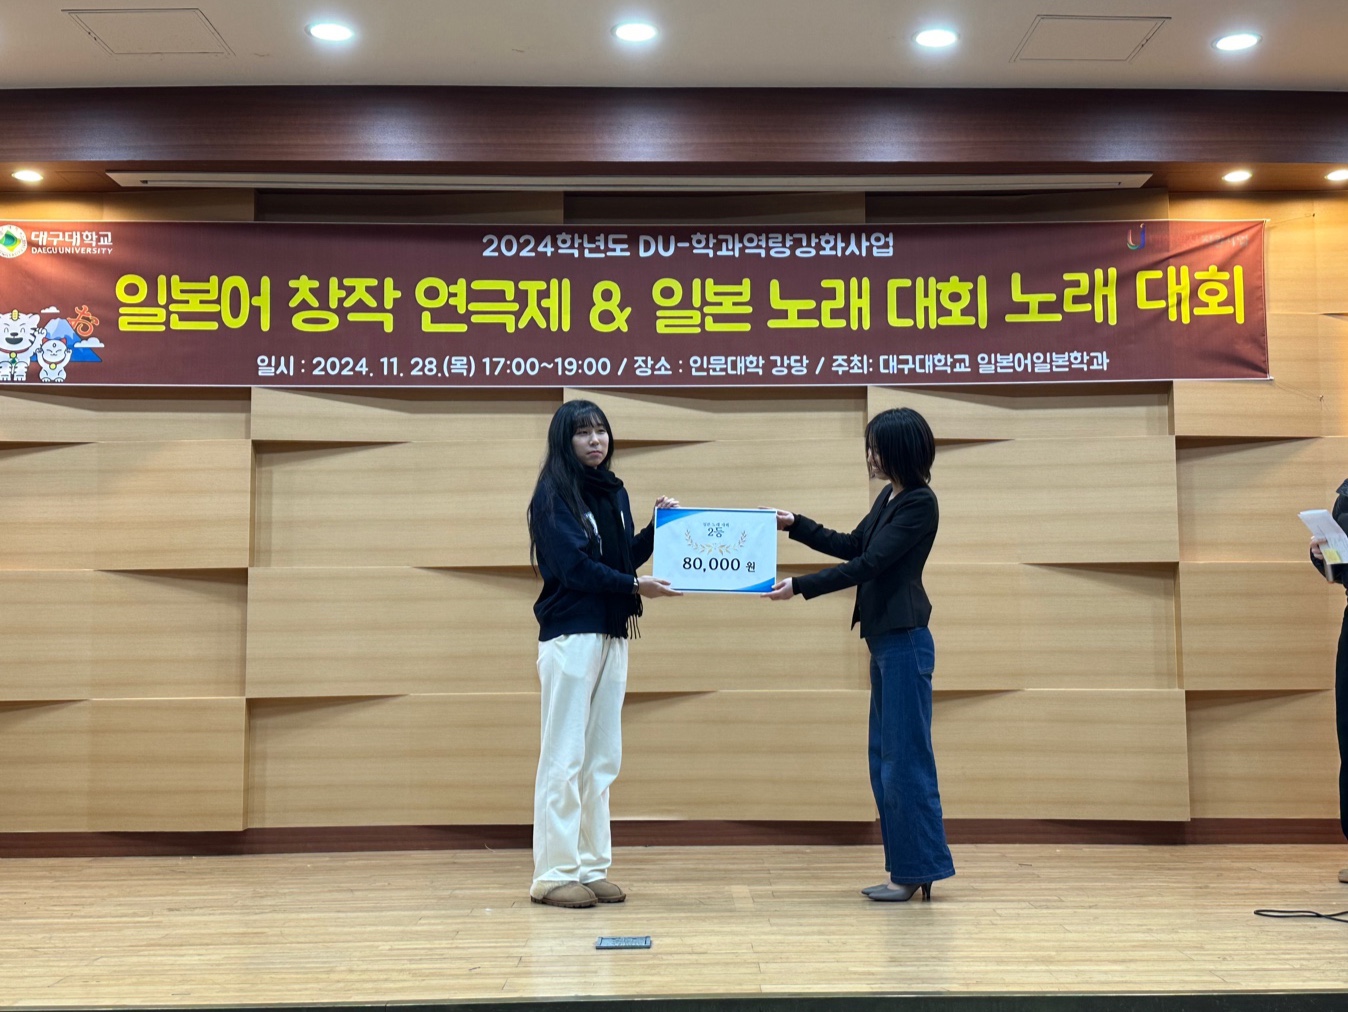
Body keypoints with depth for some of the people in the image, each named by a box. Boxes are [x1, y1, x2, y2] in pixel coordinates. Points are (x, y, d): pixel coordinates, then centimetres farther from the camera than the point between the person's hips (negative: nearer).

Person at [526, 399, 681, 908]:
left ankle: (592, 868, 16)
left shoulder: (615, 492, 14)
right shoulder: (553, 495, -7)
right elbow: (574, 566, -14)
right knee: (563, 758, -5)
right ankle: (554, 874, 1)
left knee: (602, 760, 9)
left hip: (612, 635, 7)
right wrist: (636, 587, -20)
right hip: (570, 635, -7)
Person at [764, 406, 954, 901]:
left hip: (904, 641, -10)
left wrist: (800, 587, -18)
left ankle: (916, 870, 3)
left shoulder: (920, 503, -14)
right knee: (885, 757, 11)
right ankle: (907, 868, 17)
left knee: (904, 755, -5)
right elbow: (852, 546, 24)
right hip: (885, 639, 10)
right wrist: (794, 524, 19)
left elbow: (868, 564, -18)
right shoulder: (890, 497, 13)